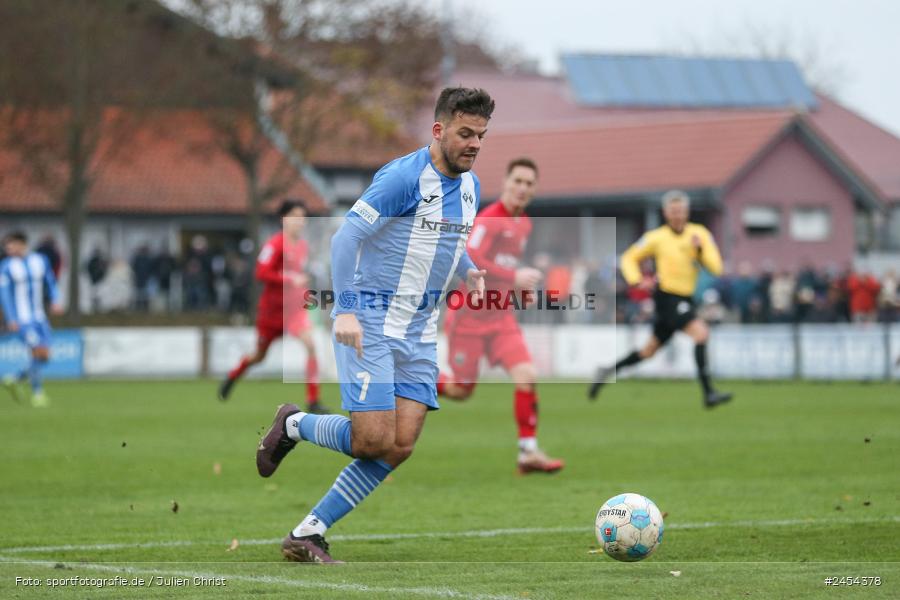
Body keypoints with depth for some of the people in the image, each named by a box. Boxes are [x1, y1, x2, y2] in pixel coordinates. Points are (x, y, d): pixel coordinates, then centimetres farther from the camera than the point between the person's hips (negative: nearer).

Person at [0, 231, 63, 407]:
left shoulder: (40, 261, 7)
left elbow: (51, 282, 14)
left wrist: (55, 301, -5)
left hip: (39, 317, 5)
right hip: (21, 318, -5)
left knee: (44, 356, 0)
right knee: (37, 352, -16)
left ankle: (14, 380, 19)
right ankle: (37, 393, -4)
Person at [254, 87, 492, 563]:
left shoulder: (470, 186, 9)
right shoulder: (403, 177, -16)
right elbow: (346, 236, -19)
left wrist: (470, 272, 6)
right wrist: (345, 310, -28)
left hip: (419, 329, 7)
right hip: (370, 322, -7)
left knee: (400, 447, -5)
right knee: (374, 440, -16)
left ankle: (307, 535, 3)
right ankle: (293, 426, 15)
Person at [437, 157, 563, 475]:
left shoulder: (524, 224, 10)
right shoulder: (489, 219, -16)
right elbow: (469, 260, -27)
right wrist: (514, 277, -27)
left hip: (501, 315, 6)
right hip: (469, 315, -6)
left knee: (526, 376, -12)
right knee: (461, 391, 1)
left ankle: (528, 452, -8)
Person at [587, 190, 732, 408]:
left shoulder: (700, 233, 3)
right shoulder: (657, 238, -4)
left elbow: (716, 268, -4)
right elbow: (629, 258, 8)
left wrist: (700, 250, -20)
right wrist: (636, 281, -8)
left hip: (684, 299, 6)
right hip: (667, 296, -6)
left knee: (651, 348, 15)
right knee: (701, 332, -24)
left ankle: (609, 370, 31)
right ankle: (708, 393, -26)